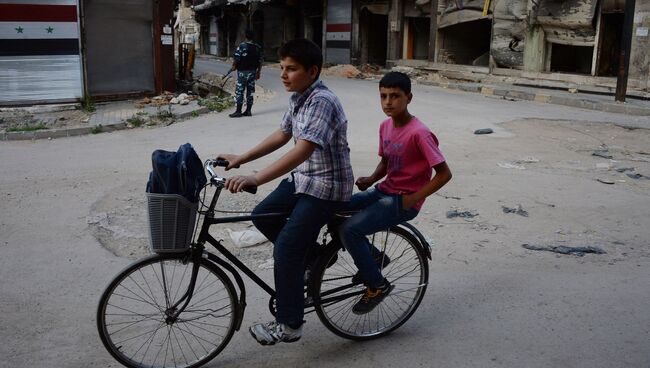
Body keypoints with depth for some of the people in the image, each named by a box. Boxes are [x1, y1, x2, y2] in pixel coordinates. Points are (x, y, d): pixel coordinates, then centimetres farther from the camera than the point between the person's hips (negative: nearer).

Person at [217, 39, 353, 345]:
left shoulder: (322, 101, -25)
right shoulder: (298, 98, 5)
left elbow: (303, 150, -36)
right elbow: (282, 136, 16)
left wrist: (256, 179, -43)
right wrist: (241, 159, 12)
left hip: (326, 185, -9)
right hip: (302, 177, 9)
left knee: (285, 249, -11)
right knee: (262, 216, 11)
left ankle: (289, 325, 2)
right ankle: (312, 255, 26)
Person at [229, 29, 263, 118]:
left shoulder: (241, 46, -13)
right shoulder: (258, 47, 3)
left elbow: (236, 59, -13)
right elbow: (260, 61, 5)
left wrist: (233, 67, 6)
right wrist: (258, 72, 14)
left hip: (242, 72, -5)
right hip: (253, 72, 5)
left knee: (239, 91, 1)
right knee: (250, 92, 10)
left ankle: (238, 111, 1)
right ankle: (248, 111, 13)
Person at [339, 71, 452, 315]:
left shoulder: (418, 133, -19)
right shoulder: (385, 126, 4)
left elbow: (444, 173, -17)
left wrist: (413, 198, -18)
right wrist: (371, 180, -3)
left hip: (403, 201, -8)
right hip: (384, 191, 8)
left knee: (349, 230, -22)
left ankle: (377, 284, -1)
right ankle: (373, 256, 15)